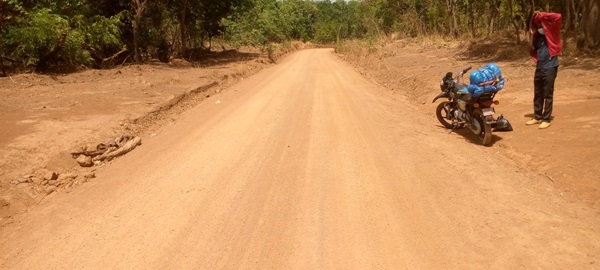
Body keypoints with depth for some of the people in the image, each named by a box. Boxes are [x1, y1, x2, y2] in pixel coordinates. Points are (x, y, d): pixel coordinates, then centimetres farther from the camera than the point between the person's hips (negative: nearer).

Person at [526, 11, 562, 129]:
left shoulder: (550, 31, -5)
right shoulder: (537, 35, 12)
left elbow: (558, 17, -20)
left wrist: (541, 15, -12)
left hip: (550, 67, -6)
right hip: (539, 67, 6)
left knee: (548, 95, -1)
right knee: (537, 95, 12)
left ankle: (546, 119, 6)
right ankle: (537, 117, 24)